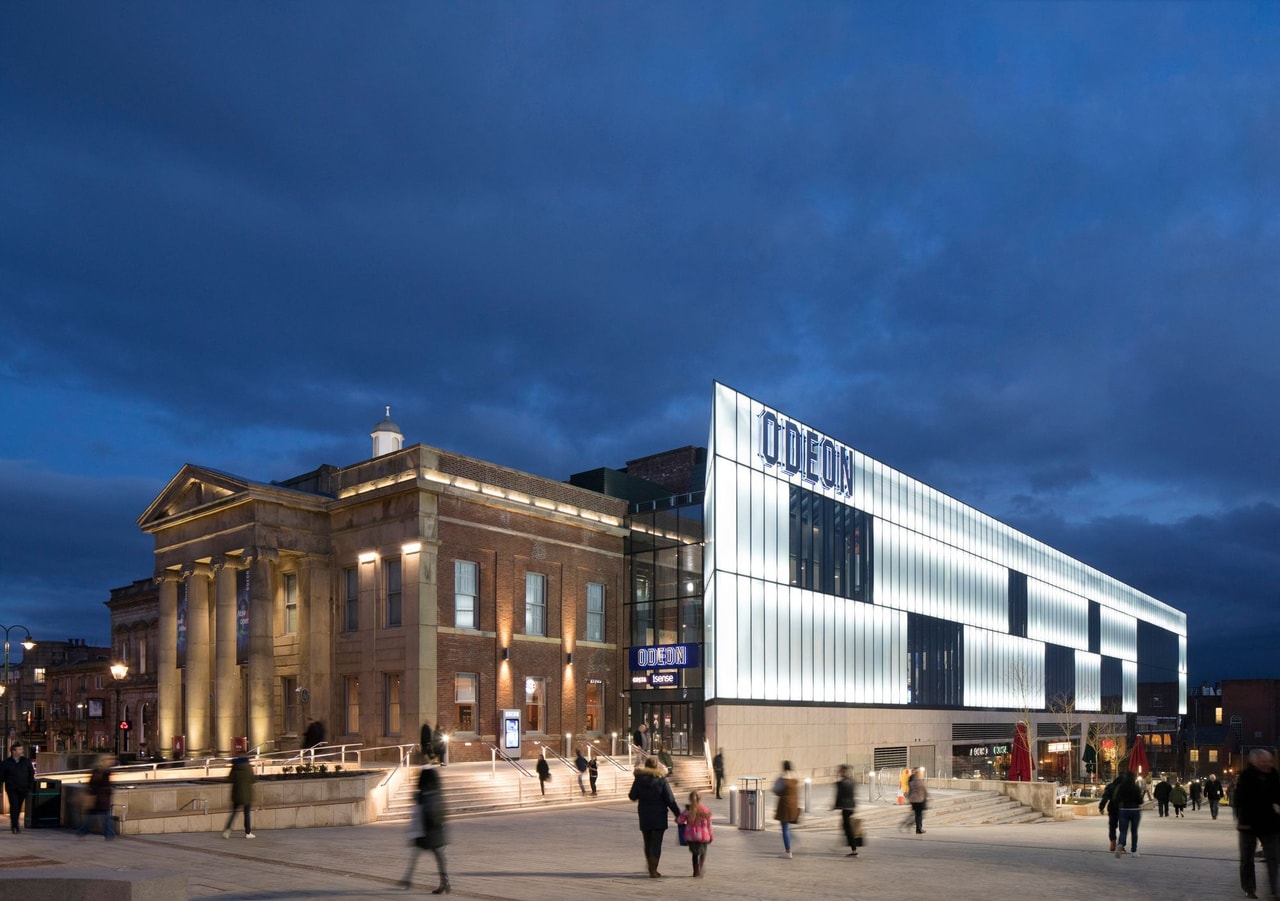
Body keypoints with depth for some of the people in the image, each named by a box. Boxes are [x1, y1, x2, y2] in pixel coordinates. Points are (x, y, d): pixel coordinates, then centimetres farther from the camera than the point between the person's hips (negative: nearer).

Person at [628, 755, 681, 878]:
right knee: (656, 844, 2)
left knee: (648, 844, 16)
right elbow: (670, 800, -10)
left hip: (644, 817, 3)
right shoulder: (662, 780, -11)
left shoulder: (639, 779, -3)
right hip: (658, 817, -3)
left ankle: (652, 869, 27)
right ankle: (653, 871, -3)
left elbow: (633, 796, 5)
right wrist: (678, 814, -2)